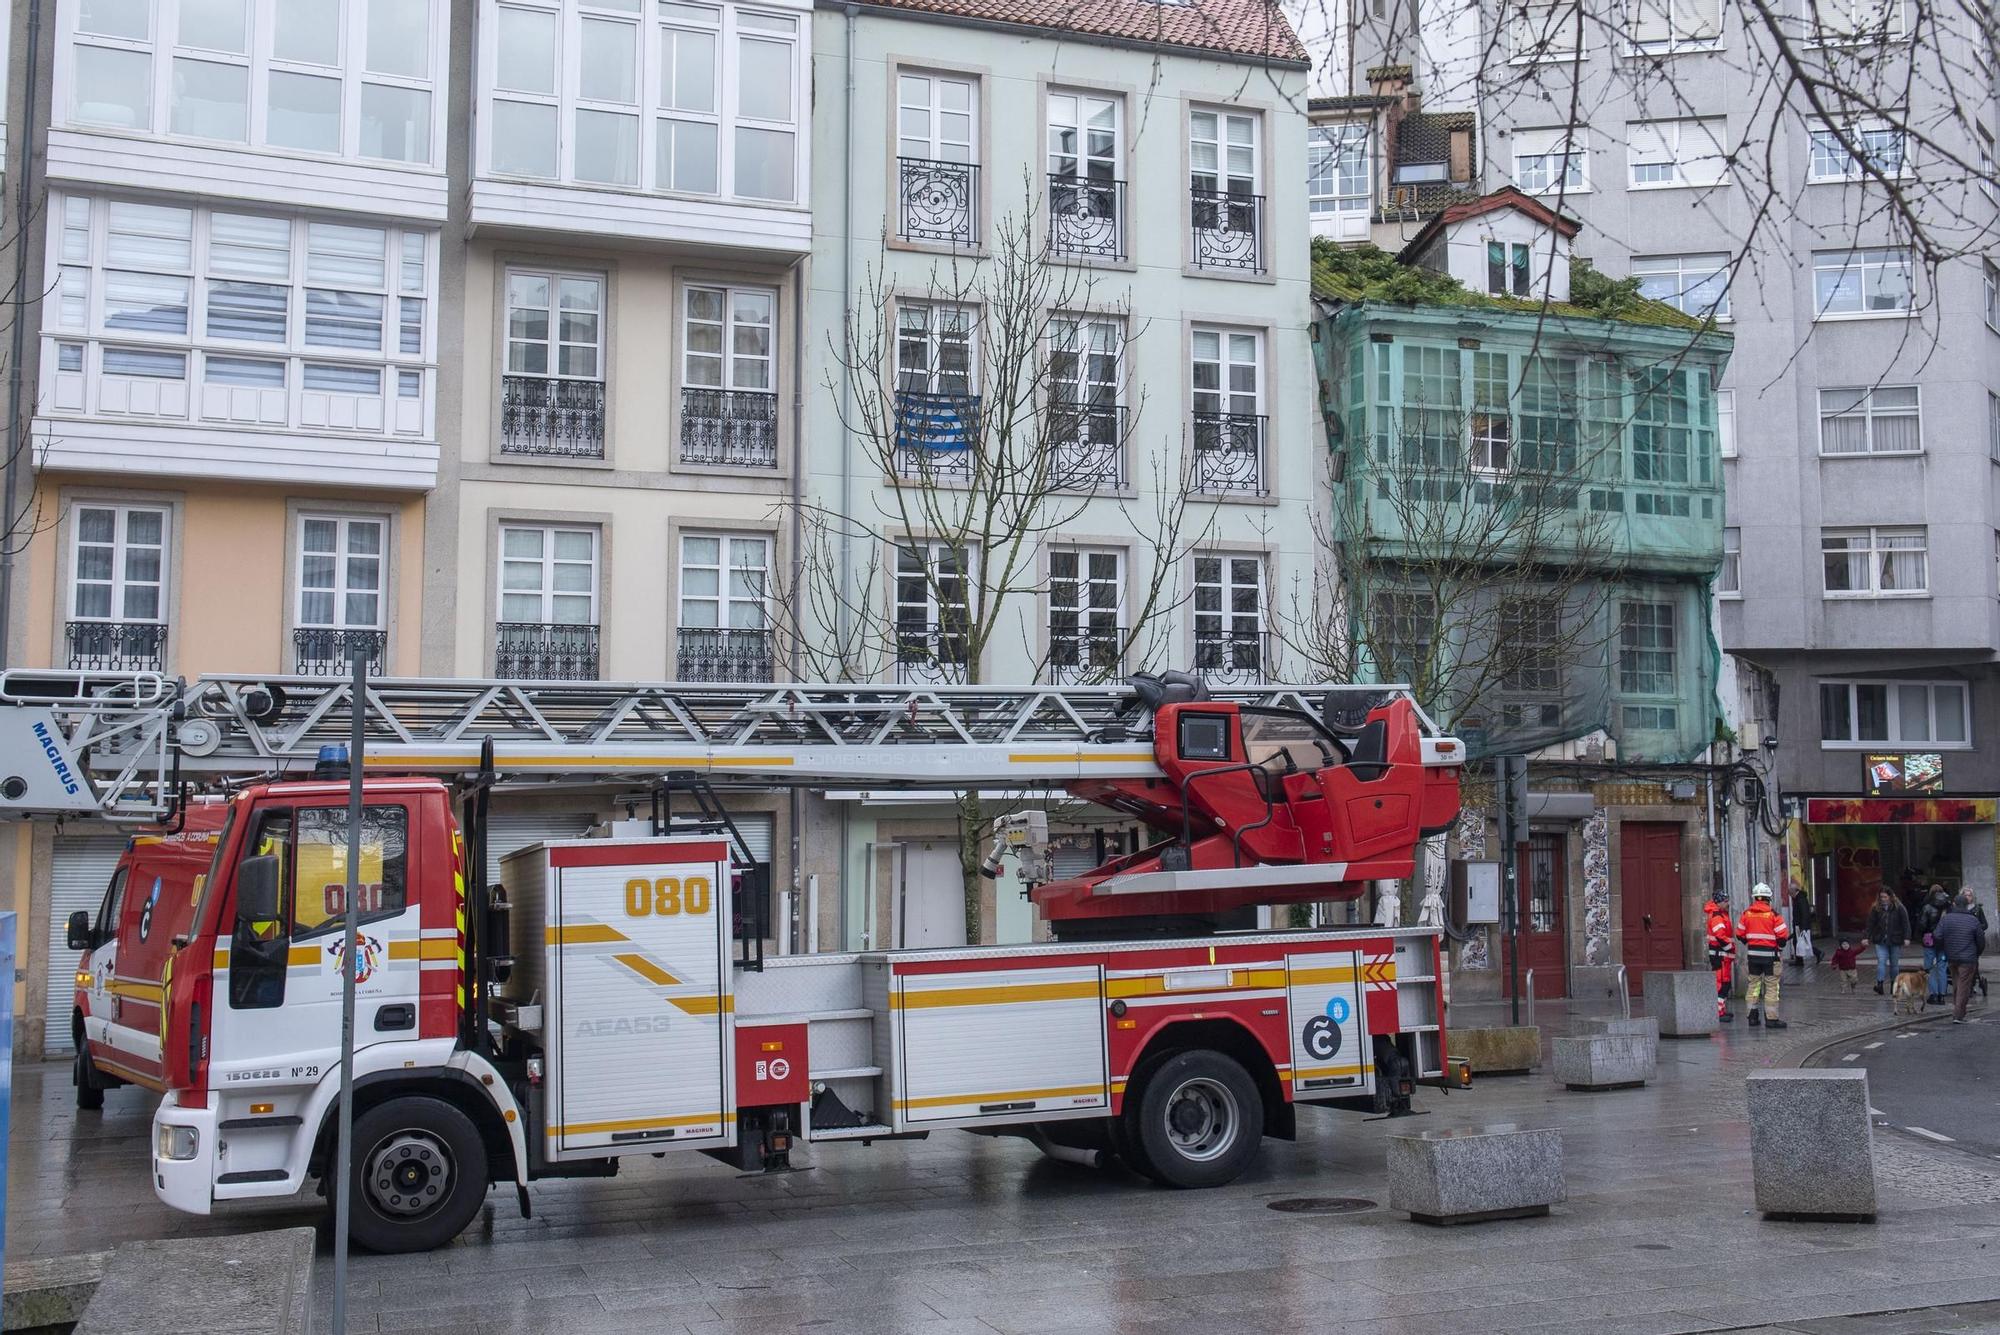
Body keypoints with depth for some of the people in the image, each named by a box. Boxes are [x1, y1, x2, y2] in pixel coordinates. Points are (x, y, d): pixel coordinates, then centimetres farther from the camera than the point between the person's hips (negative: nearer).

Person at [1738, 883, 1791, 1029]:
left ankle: (1753, 1016, 14)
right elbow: (1782, 934, -11)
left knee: (1754, 983, 13)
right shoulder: (1773, 914, -11)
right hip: (1770, 954, -4)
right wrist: (1780, 948, 8)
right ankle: (1771, 1018, 1)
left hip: (1752, 953, 4)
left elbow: (1740, 934, 6)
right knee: (1771, 986, 1)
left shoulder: (1747, 913, 1)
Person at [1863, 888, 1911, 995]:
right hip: (1881, 942, 1)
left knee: (1894, 964, 10)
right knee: (1881, 962, -12)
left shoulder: (1899, 908, -3)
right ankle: (1879, 985, -20)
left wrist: (1906, 938, -14)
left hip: (1895, 941, -1)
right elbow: (1870, 924, 2)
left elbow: (1905, 924, -4)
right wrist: (1867, 937, -6)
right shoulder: (1876, 909, 2)